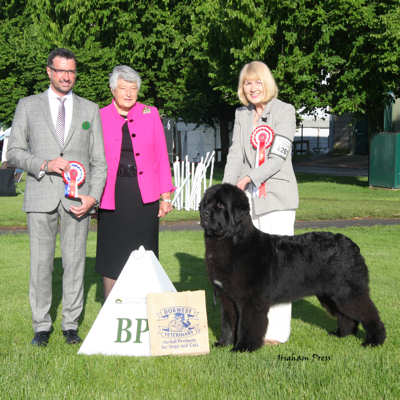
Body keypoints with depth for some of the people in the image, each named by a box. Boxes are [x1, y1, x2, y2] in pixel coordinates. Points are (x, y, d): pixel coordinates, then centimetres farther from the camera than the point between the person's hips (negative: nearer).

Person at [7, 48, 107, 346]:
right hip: (41, 197, -1)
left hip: (77, 197, 1)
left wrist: (93, 196, -5)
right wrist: (44, 164, -12)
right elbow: (14, 152, 5)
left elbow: (99, 160, 9)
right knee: (41, 263, 1)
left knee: (75, 261, 2)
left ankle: (71, 325, 13)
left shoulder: (90, 110, 12)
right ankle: (42, 326, 11)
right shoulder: (28, 106, 9)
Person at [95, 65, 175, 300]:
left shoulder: (150, 114, 7)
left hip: (144, 195, 1)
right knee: (112, 255, 4)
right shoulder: (100, 117, 4)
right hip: (112, 195, -1)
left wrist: (165, 196, 2)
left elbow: (162, 156, 7)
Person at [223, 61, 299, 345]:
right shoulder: (242, 115, 15)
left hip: (277, 197, -5)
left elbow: (278, 156, -10)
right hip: (249, 199, 5)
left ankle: (278, 331, -3)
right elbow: (236, 154, 6)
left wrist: (249, 178, -19)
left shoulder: (285, 111, -1)